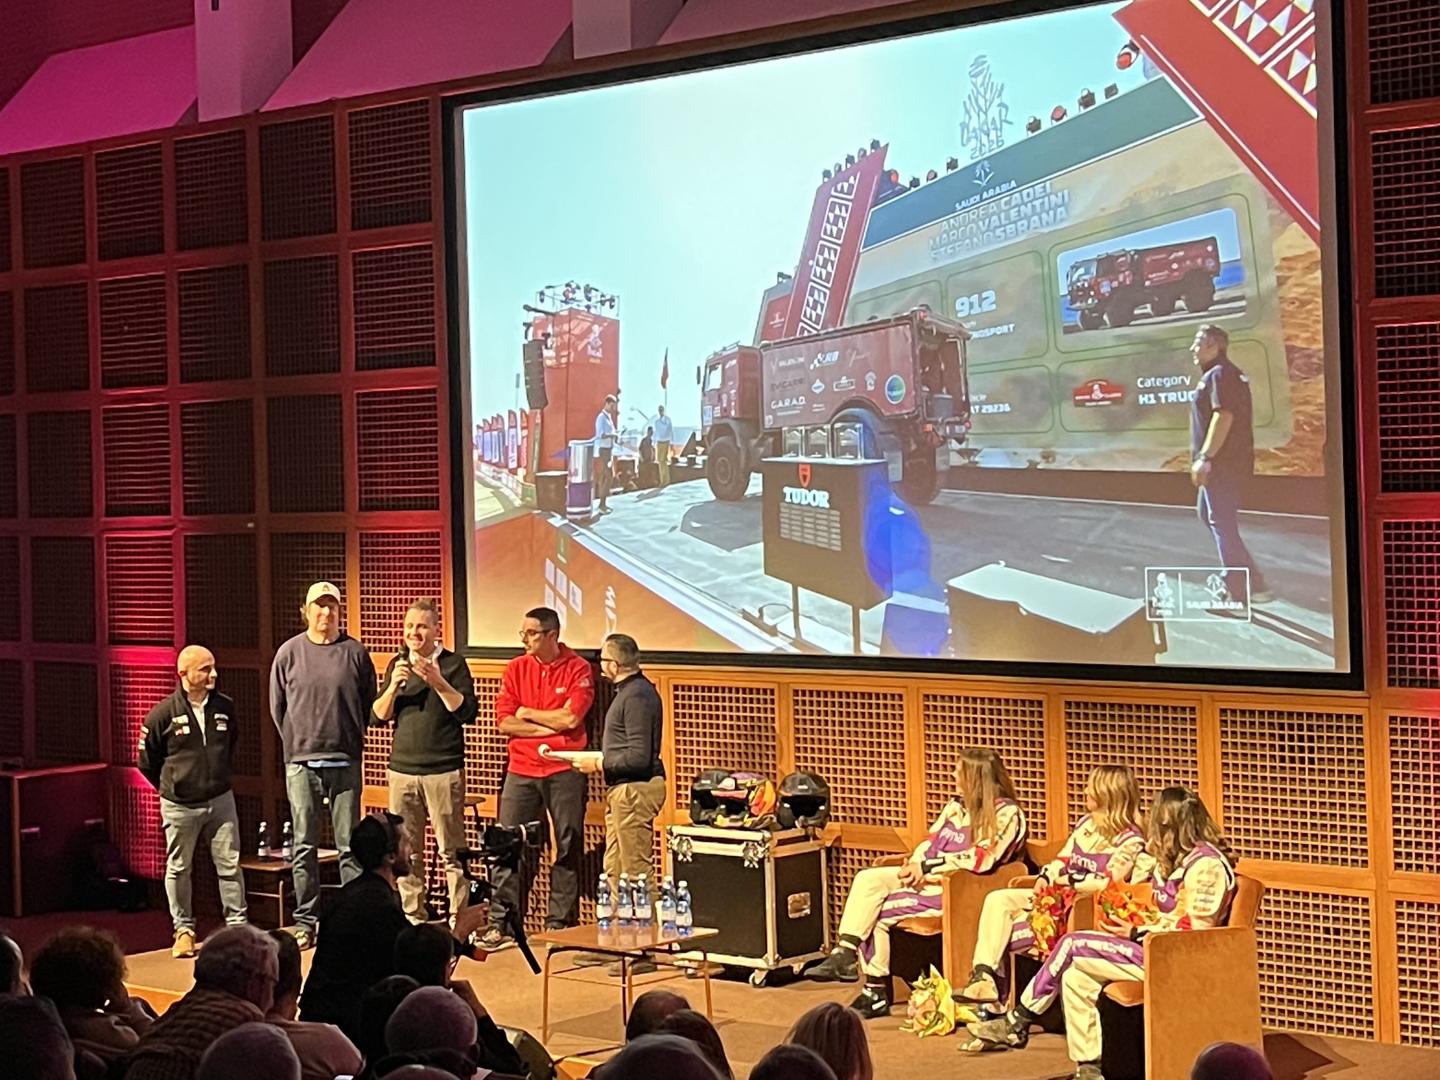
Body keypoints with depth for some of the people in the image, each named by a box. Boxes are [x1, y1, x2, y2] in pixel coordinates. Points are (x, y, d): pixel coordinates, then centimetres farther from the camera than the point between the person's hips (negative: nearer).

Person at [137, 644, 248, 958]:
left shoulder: (225, 707, -1)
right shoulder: (163, 714, -11)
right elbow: (146, 761, 2)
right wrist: (171, 787, 10)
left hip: (220, 801, 2)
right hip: (179, 806, -2)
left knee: (229, 864, 3)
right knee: (178, 868, 7)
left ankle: (237, 924, 11)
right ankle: (183, 929, 19)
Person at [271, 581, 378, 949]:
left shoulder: (355, 652, 1)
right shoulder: (289, 653, 3)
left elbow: (370, 704, 10)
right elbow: (277, 706, 12)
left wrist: (350, 739, 9)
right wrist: (297, 743, 12)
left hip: (345, 763, 0)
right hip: (301, 763, 1)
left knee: (350, 845, 2)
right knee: (305, 846, 4)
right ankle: (305, 922, 10)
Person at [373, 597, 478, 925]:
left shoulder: (453, 664, 1)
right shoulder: (397, 664, 13)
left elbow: (467, 712, -7)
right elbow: (379, 715, 9)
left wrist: (438, 682, -17)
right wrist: (394, 686, -8)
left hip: (444, 771, -4)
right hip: (402, 769, 4)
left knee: (451, 851, -4)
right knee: (406, 851, 5)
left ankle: (458, 919, 1)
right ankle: (411, 917, 13)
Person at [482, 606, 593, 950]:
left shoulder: (577, 669, -4)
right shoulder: (516, 669, 6)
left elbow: (571, 718, -16)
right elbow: (505, 723, -2)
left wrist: (527, 713, -4)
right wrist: (551, 727, -10)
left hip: (564, 771, -2)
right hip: (521, 770, 3)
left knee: (568, 850, 4)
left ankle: (560, 924, 13)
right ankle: (501, 924, 5)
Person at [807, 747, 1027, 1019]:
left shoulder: (1006, 813, -7)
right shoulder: (957, 805, 18)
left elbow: (979, 860, -16)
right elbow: (930, 841, 15)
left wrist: (927, 868, -15)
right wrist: (916, 866, -8)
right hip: (928, 877, 8)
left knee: (878, 911, -20)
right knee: (868, 879, -17)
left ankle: (875, 992, -9)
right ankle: (845, 953, -23)